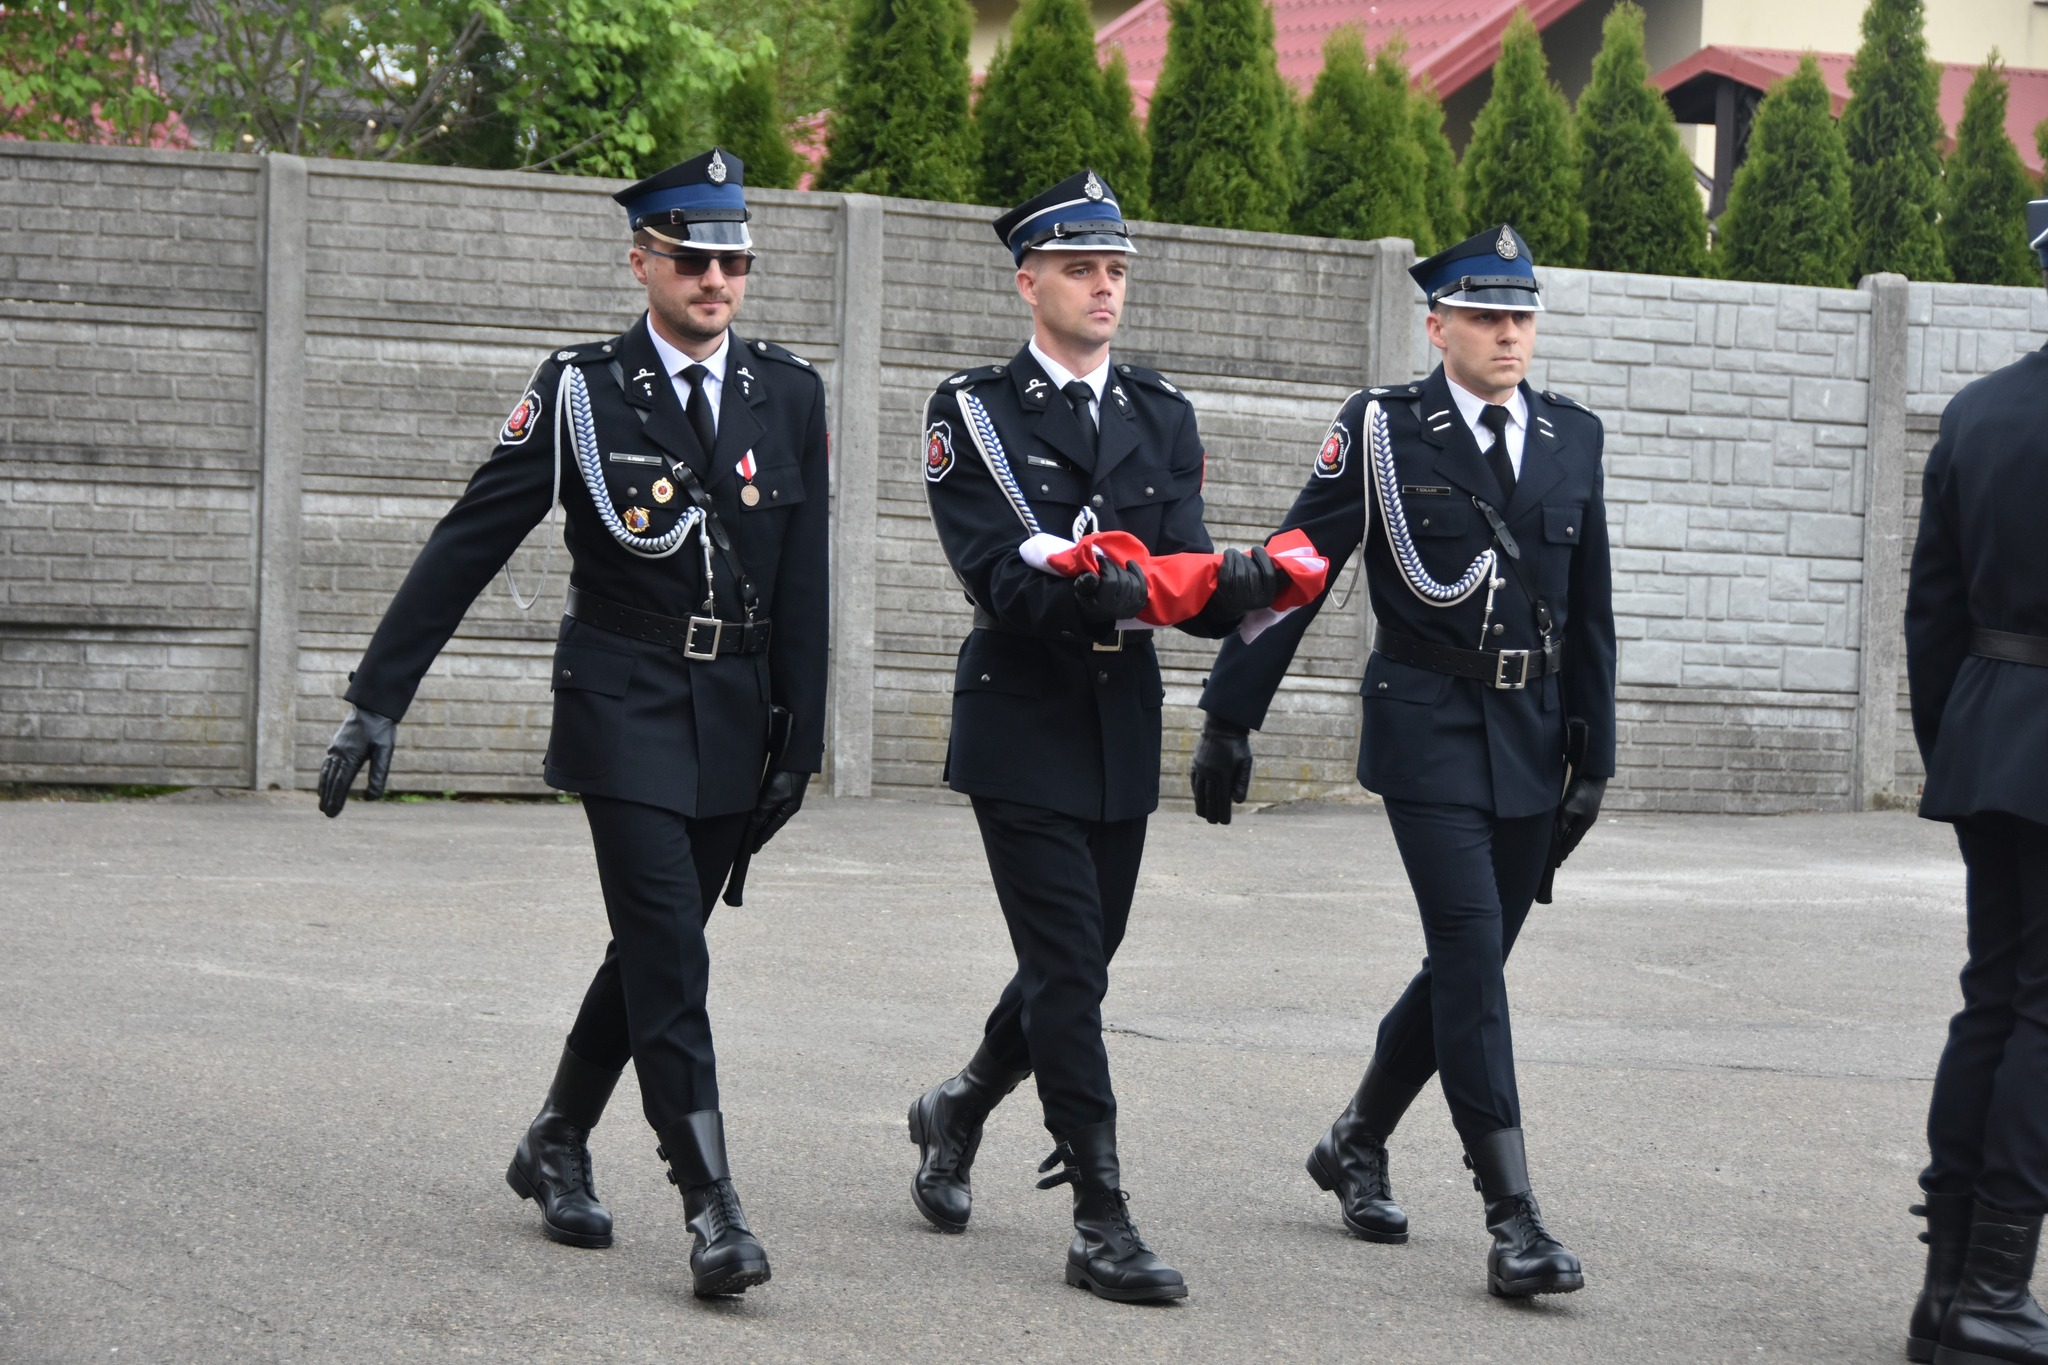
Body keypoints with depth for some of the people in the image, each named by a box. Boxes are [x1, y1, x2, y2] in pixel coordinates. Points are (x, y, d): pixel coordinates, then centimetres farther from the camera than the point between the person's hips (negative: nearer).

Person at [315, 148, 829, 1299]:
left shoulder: (790, 395, 5)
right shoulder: (583, 390, -5)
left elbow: (804, 586, 8)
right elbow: (467, 547, -3)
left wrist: (801, 739, 5)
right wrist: (380, 697, -7)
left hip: (736, 718, 4)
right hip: (623, 709, -4)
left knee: (657, 944, 13)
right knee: (670, 955, -13)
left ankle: (558, 1147, 32)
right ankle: (712, 1206, -12)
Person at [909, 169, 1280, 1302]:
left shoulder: (1163, 414, 11)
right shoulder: (973, 410, -4)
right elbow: (997, 576, -16)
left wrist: (1243, 583, -22)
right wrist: (1100, 594, -35)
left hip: (1124, 732, 6)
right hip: (1024, 728, -5)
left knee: (1079, 964, 13)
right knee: (1067, 972, -10)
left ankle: (956, 1111, 39)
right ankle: (1101, 1222, -7)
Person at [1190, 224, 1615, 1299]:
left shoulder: (1571, 439, 9)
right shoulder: (1382, 429, -4)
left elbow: (1588, 612, 14)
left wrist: (1594, 756, 13)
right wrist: (1230, 717, -5)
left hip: (1529, 738, 5)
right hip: (1427, 728, -5)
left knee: (1470, 960, 11)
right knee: (1472, 952, -13)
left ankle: (1356, 1142, 33)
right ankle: (1512, 1219, -14)